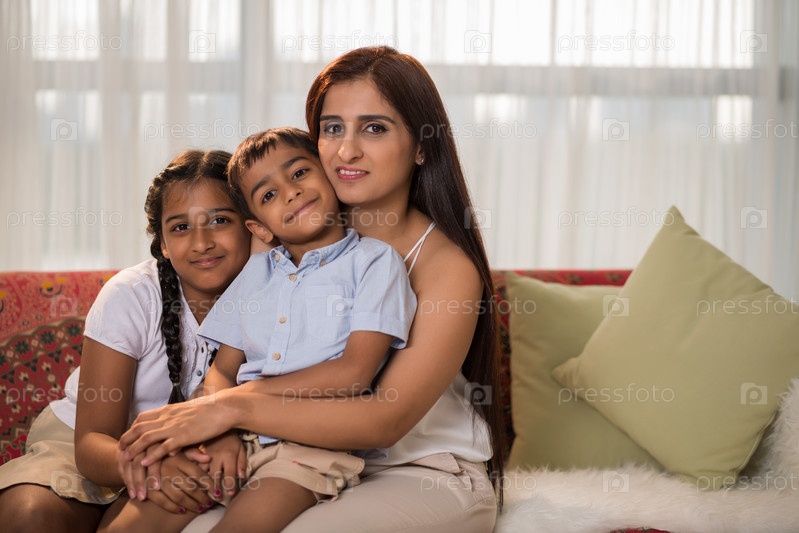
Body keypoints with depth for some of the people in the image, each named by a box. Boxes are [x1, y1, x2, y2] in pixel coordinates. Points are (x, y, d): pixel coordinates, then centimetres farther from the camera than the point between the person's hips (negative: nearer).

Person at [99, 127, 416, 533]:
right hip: (239, 437, 5)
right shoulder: (258, 269, 19)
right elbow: (222, 370, 15)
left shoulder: (374, 261, 2)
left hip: (313, 443, -4)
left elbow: (354, 373, -9)